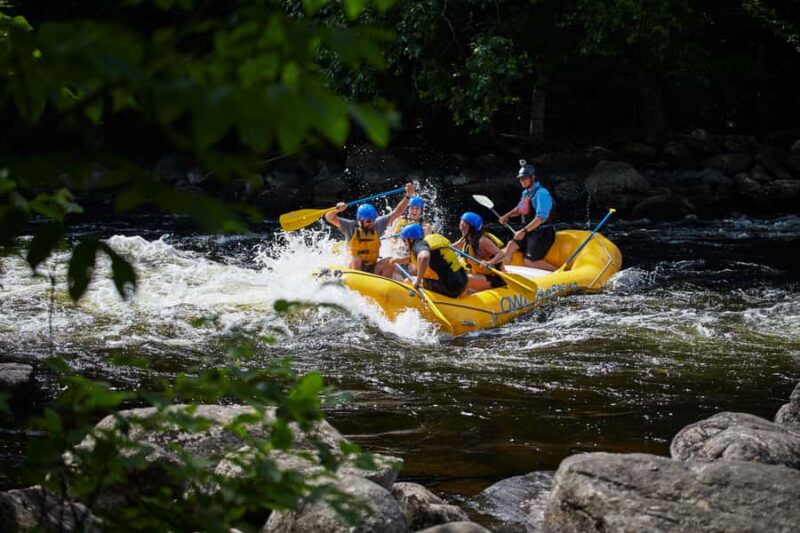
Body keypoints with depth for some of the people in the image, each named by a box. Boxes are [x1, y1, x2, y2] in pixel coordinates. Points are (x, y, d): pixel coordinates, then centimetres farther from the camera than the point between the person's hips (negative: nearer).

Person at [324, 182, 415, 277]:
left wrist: (408, 196, -12)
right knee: (355, 260, -34)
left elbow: (396, 213, -1)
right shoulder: (351, 227, -6)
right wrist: (337, 210, -34)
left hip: (373, 269, 2)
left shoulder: (377, 225, 0)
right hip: (355, 269, -2)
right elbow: (329, 217, -12)